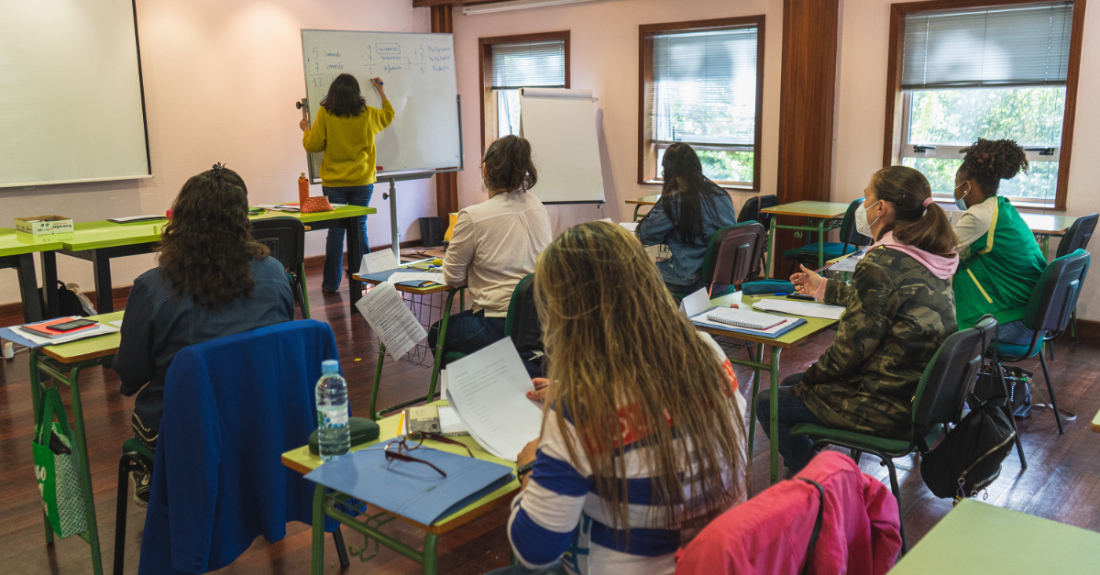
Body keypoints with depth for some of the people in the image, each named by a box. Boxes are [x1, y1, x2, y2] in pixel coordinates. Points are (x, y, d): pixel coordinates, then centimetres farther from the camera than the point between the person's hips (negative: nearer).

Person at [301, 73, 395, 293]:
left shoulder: (325, 114, -6)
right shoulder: (367, 114, -1)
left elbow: (312, 145, -1)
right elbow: (389, 116, 20)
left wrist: (306, 130, 19)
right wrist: (381, 91, 33)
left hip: (334, 182, -1)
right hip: (362, 182, 1)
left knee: (336, 230, 4)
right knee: (359, 227, 8)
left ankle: (331, 283, 9)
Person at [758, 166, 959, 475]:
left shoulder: (881, 264, -24)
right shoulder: (930, 259, 4)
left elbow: (851, 347, -21)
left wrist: (810, 378, -2)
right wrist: (824, 288, 36)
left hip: (889, 409, -9)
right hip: (918, 394, 9)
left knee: (768, 403, 5)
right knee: (789, 384, 22)